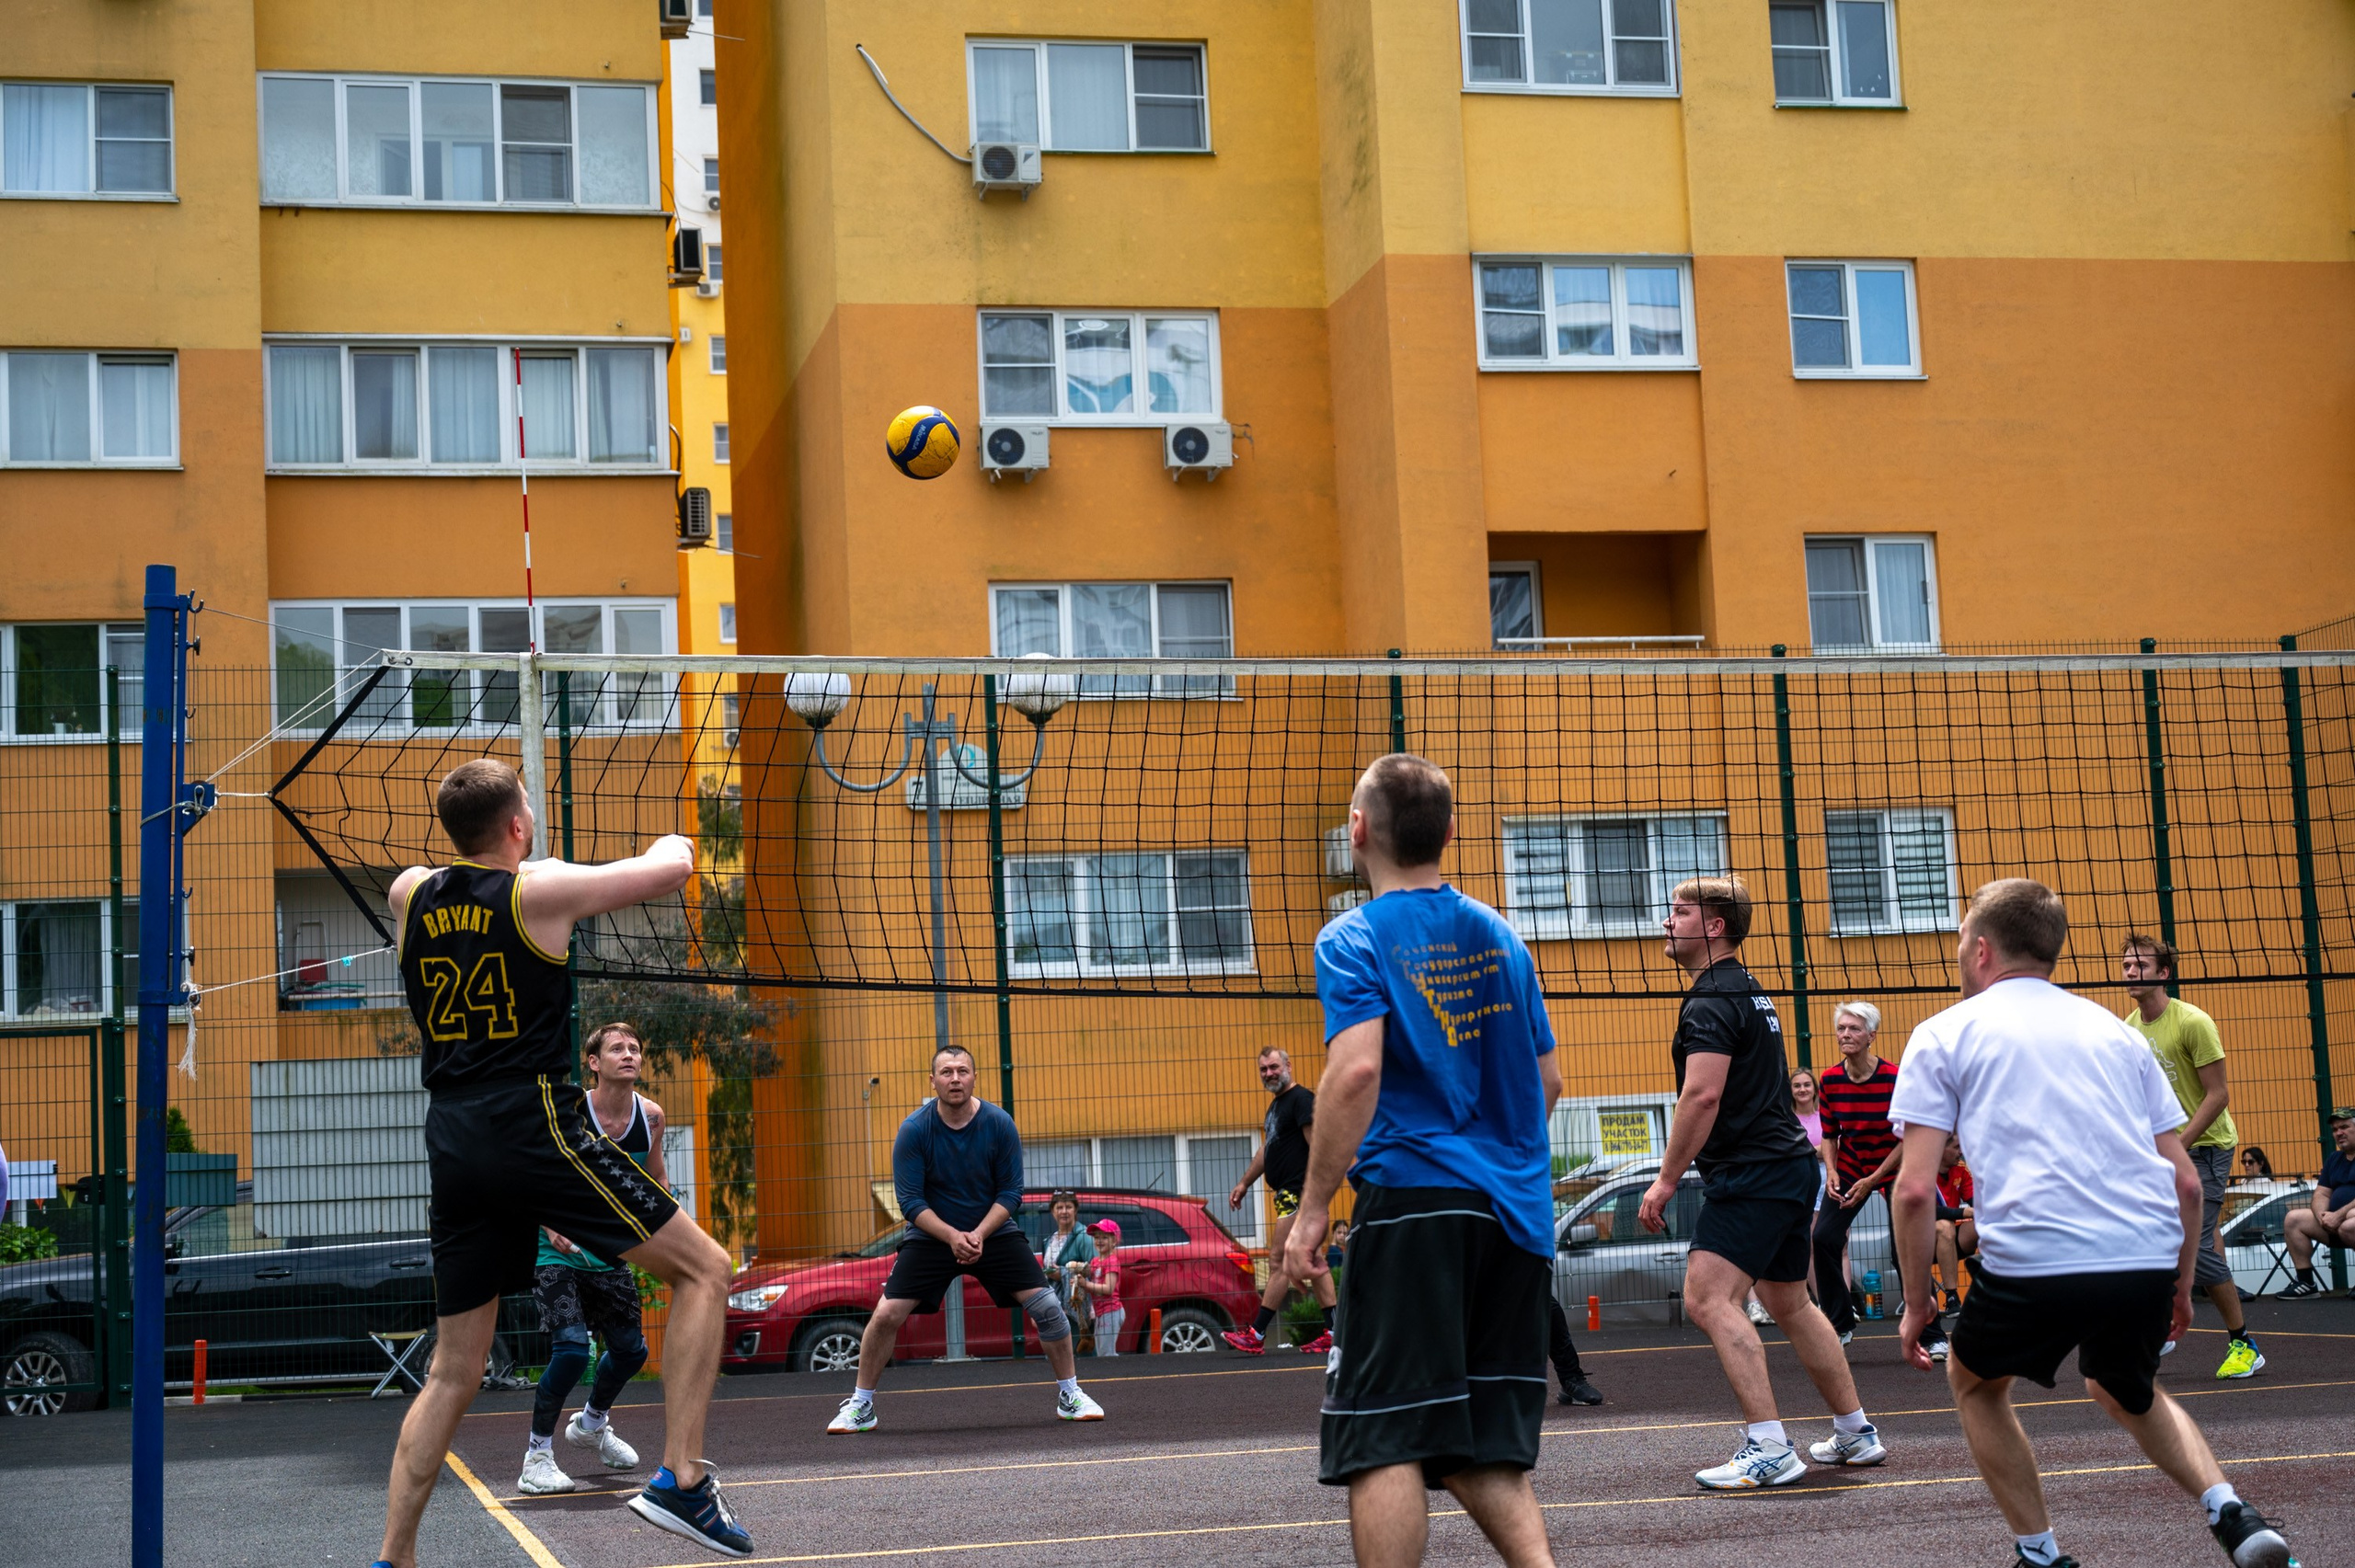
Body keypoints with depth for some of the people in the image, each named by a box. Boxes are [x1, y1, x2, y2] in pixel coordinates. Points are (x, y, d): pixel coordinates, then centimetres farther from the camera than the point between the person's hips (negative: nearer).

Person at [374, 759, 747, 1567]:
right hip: (534, 1123, -6)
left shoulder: (409, 894, 10)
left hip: (452, 1140, 6)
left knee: (453, 1372, 14)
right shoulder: (540, 889, -5)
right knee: (704, 1268, 4)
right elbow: (674, 869, 5)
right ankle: (680, 1479, -6)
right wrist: (669, 843, 27)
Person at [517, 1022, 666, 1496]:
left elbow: (656, 1180, 12)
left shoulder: (650, 1116, -4)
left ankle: (592, 1422, 43)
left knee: (630, 1350, 12)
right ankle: (537, 1456, -6)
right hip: (559, 1254, -6)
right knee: (571, 1349, -22)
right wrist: (550, 1224, -29)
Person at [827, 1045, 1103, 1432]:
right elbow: (911, 1200, -14)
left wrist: (979, 1234, -23)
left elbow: (1011, 1192, -8)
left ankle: (1069, 1396, 9)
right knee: (887, 1314, -13)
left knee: (1046, 1306, -11)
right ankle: (860, 1407, 5)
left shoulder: (1000, 1124, -12)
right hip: (932, 1236, -1)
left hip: (993, 1233, 1)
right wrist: (951, 1236, -27)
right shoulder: (913, 1130, -15)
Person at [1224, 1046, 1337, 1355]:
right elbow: (1267, 1149, 29)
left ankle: (1256, 1336, -10)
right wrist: (1244, 1183, 28)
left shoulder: (1301, 1099, -10)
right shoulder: (1276, 1105, 20)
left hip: (1298, 1193, -10)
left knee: (1279, 1260, -10)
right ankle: (1334, 1333, 9)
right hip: (1287, 1193, 10)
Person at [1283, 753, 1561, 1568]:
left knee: (1382, 1442, -3)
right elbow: (1546, 1081, 19)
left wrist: (1313, 1207, -14)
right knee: (1482, 1446, 13)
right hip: (1514, 1211, 6)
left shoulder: (1355, 939, -5)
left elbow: (1357, 1071, -19)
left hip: (1413, 1202, -6)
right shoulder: (1498, 935, 14)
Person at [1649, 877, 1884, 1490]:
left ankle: (1769, 1450, -22)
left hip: (1751, 1174, -11)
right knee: (1791, 1304, 20)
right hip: (1792, 1165, 11)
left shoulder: (1711, 1002, -13)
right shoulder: (1750, 994, 19)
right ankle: (1856, 1434, 28)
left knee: (1708, 1298, -17)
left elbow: (1702, 1096, -23)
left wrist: (1666, 1180, -18)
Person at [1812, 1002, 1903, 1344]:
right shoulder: (1831, 1081, -8)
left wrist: (1873, 1180, -18)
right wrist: (1831, 1172, -14)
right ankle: (1840, 1323, 1)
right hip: (1849, 1168, 3)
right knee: (1824, 1237, -13)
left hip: (1893, 1168, -3)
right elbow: (1829, 1135, 3)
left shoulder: (1894, 1078, -20)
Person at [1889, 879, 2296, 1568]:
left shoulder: (1944, 1034, 9)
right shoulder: (2115, 1032, 21)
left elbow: (1915, 1188, -1)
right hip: (2150, 1254, 4)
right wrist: (2180, 1288, 28)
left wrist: (1916, 1303, 8)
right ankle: (2228, 1509, 10)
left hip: (2031, 1259, -4)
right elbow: (2186, 1181, 17)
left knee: (1975, 1381, 27)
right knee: (2126, 1392, 33)